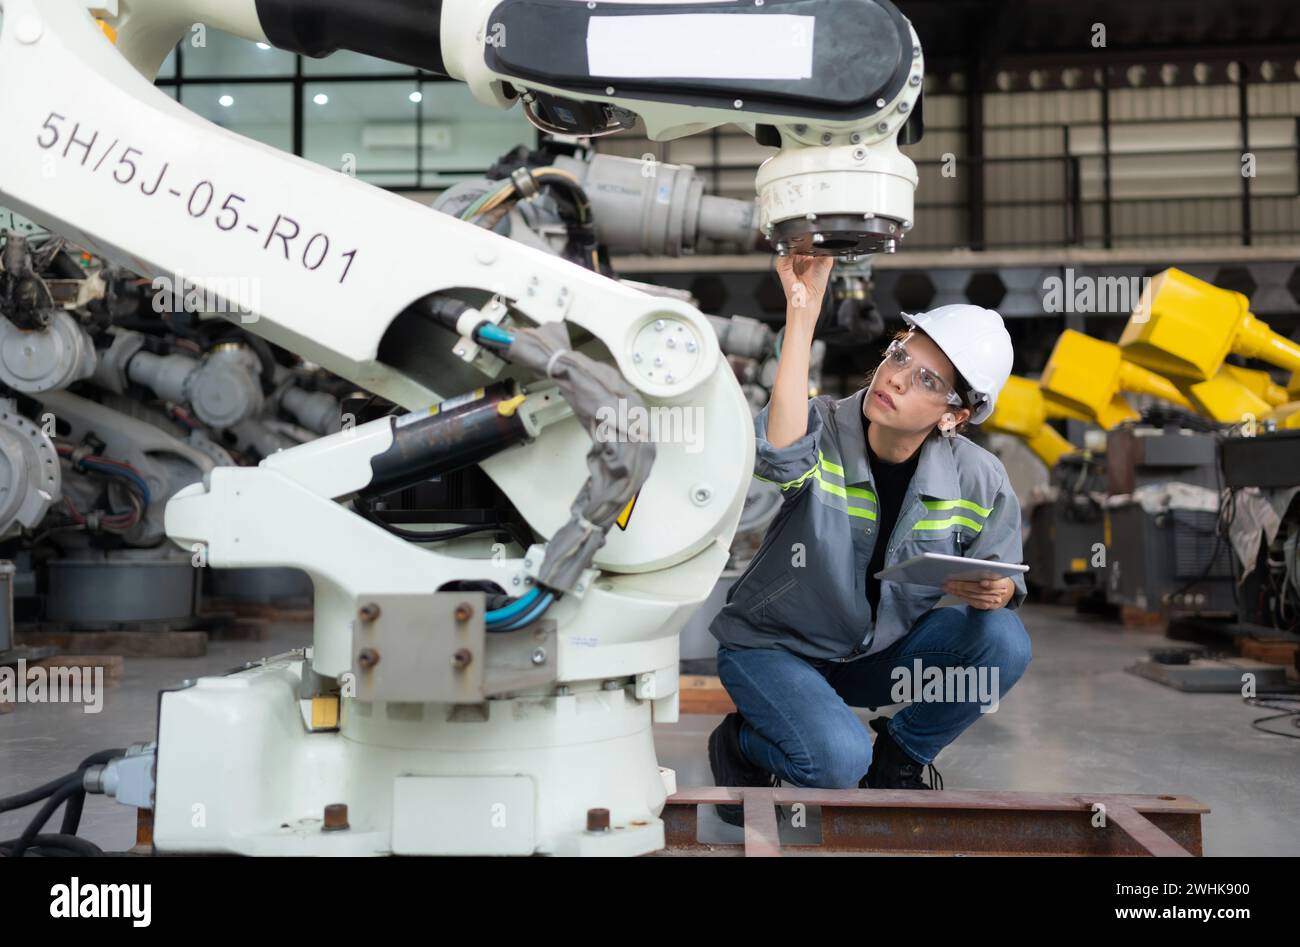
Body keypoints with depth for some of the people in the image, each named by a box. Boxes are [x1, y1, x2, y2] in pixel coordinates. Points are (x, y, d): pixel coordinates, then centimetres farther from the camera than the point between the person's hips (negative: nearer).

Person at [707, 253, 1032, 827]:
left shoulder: (980, 482, -12)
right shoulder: (823, 434, -22)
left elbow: (1002, 582, 0)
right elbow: (780, 453, -47)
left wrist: (994, 592, -26)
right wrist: (802, 314, -46)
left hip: (882, 652, 4)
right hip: (773, 647, -4)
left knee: (1003, 642, -20)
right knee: (839, 759, -30)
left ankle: (899, 755, 6)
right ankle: (742, 743, 6)